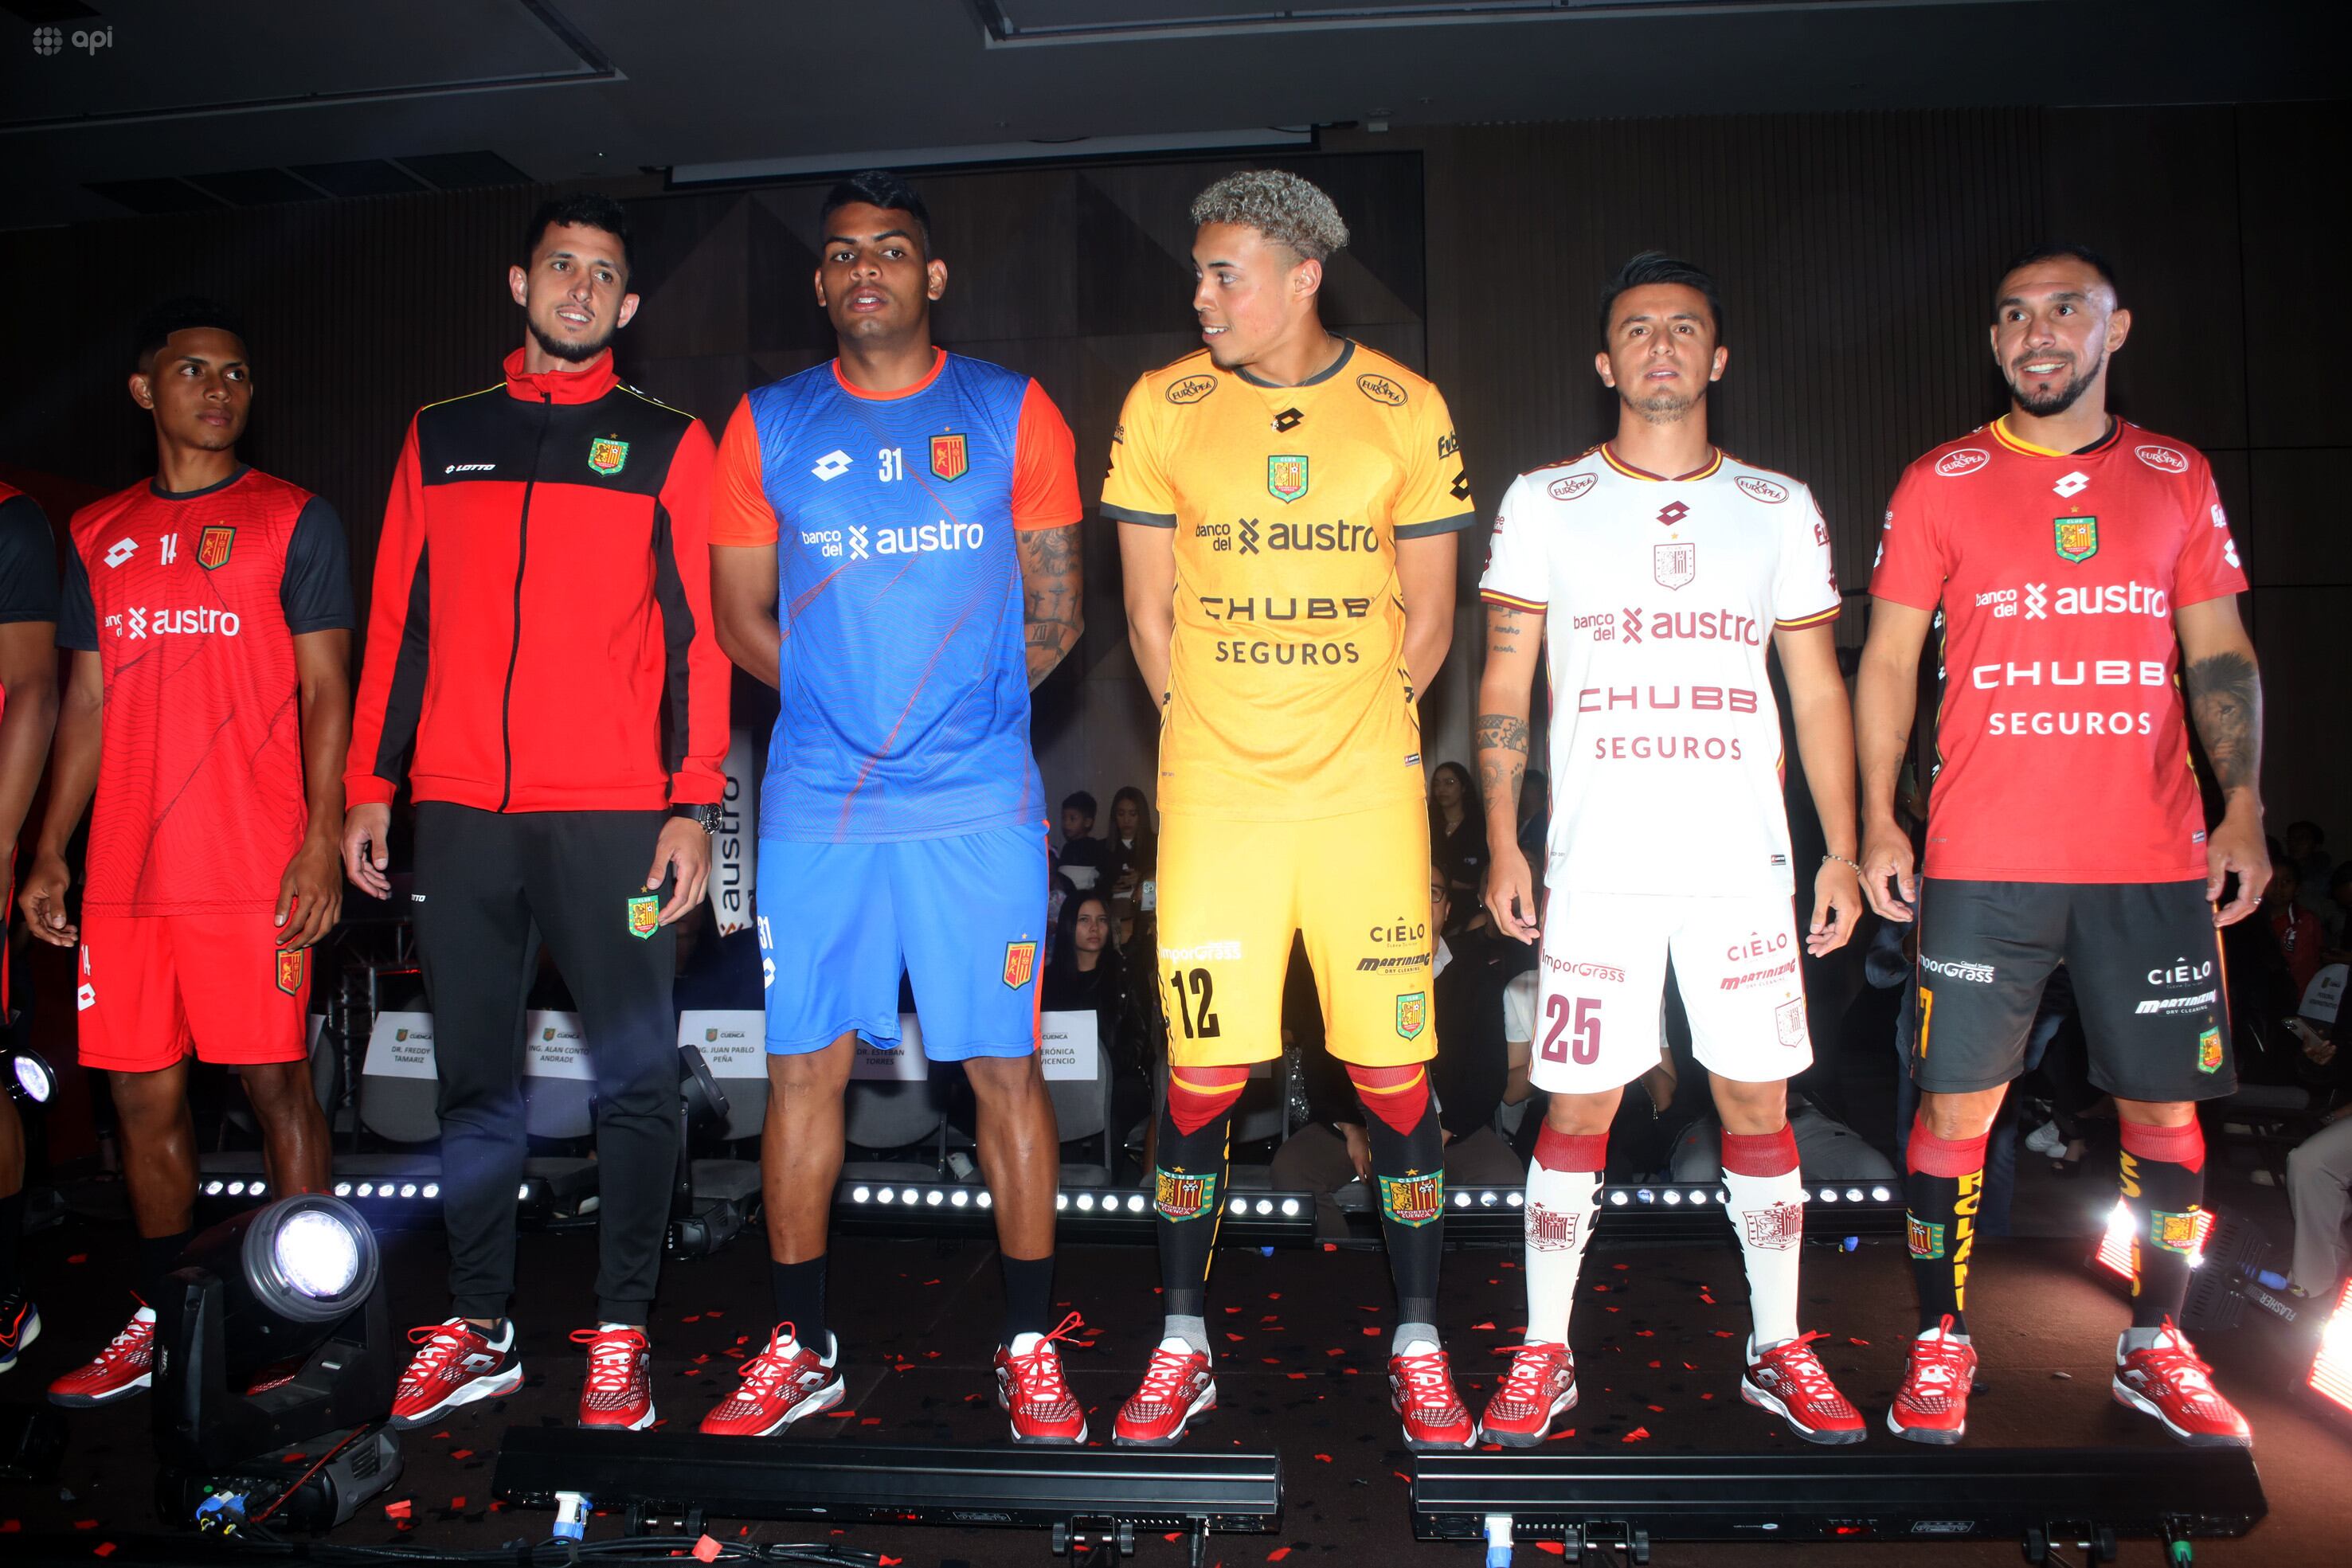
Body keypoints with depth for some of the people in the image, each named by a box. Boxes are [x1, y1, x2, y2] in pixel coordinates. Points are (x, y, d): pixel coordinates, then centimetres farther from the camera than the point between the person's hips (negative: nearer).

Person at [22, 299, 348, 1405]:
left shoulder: (293, 520, 2)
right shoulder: (98, 535, 15)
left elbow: (326, 691, -3)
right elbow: (87, 702, 17)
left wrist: (319, 843, -12)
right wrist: (48, 853, 11)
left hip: (253, 870, -5)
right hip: (123, 872, 5)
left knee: (275, 1084, -2)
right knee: (142, 1096, 10)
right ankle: (158, 1322, 24)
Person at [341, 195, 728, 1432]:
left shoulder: (667, 444, 6)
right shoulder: (440, 437, 15)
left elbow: (698, 633, 0)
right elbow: (398, 619, 15)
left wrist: (694, 805, -7)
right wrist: (369, 784, 9)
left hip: (613, 813, -3)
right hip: (460, 808, 3)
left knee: (634, 1078, 1)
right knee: (473, 1079, 9)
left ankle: (620, 1332, 13)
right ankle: (477, 1328, 22)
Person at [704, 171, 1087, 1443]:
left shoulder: (1011, 414, 5)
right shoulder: (769, 425, 9)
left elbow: (1054, 617, 6)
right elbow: (741, 619, 10)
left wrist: (956, 708, 1)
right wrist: (850, 705, 3)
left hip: (980, 806, -1)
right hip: (816, 803, 2)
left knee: (1006, 1068, 1)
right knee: (802, 1066, 6)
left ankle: (1029, 1350, 17)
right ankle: (800, 1347, 23)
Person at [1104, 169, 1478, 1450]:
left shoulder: (1407, 411, 3)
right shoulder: (1162, 408, 4)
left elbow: (1426, 616, 8)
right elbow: (1151, 611, 8)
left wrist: (1354, 735, 3)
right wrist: (1212, 734, 4)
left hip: (1367, 793, 0)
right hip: (1212, 798, 0)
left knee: (1394, 1069, 3)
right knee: (1200, 1069, 3)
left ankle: (1418, 1345, 21)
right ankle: (1183, 1345, 22)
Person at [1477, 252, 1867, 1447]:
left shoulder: (1780, 508, 11)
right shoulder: (1544, 503, 6)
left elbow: (1817, 690, 11)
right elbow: (1504, 686, 5)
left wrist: (1842, 851, 5)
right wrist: (1501, 843, -3)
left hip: (1745, 862, 2)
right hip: (1597, 865, -1)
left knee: (1758, 1101, 7)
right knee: (1577, 1106, 2)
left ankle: (1778, 1350, 24)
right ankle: (1543, 1354, 16)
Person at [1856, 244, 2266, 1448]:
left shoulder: (2178, 478, 10)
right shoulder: (1939, 484, 4)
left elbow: (2221, 655, 11)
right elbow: (1888, 657, 3)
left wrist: (2243, 804, -2)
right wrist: (1878, 820, -5)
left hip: (2154, 859, 2)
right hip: (1983, 860, -2)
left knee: (2166, 1109, 9)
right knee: (1956, 1106, 0)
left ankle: (2153, 1347, 28)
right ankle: (1940, 1343, 17)